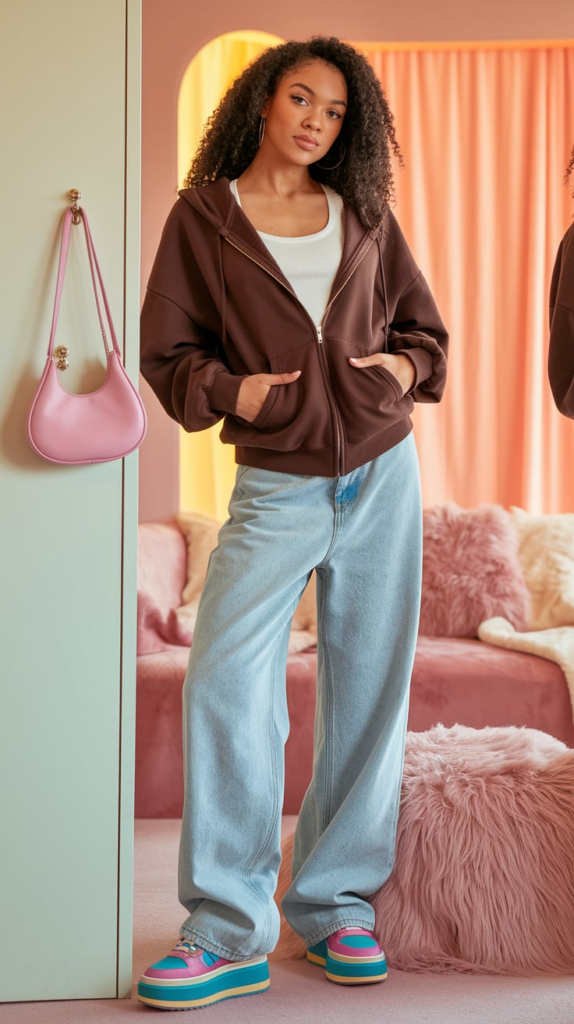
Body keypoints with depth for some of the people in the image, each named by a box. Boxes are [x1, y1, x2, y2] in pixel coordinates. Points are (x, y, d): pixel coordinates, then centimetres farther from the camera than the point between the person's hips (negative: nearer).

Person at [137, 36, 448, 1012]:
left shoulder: (364, 215, 11)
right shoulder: (202, 217, 5)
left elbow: (425, 327, 17)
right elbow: (166, 356, 4)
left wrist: (404, 366, -4)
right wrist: (234, 390, -13)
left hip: (382, 477, 3)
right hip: (275, 489, -3)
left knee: (368, 689, 5)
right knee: (224, 683, -14)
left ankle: (335, 905, 18)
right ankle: (230, 931, -3)